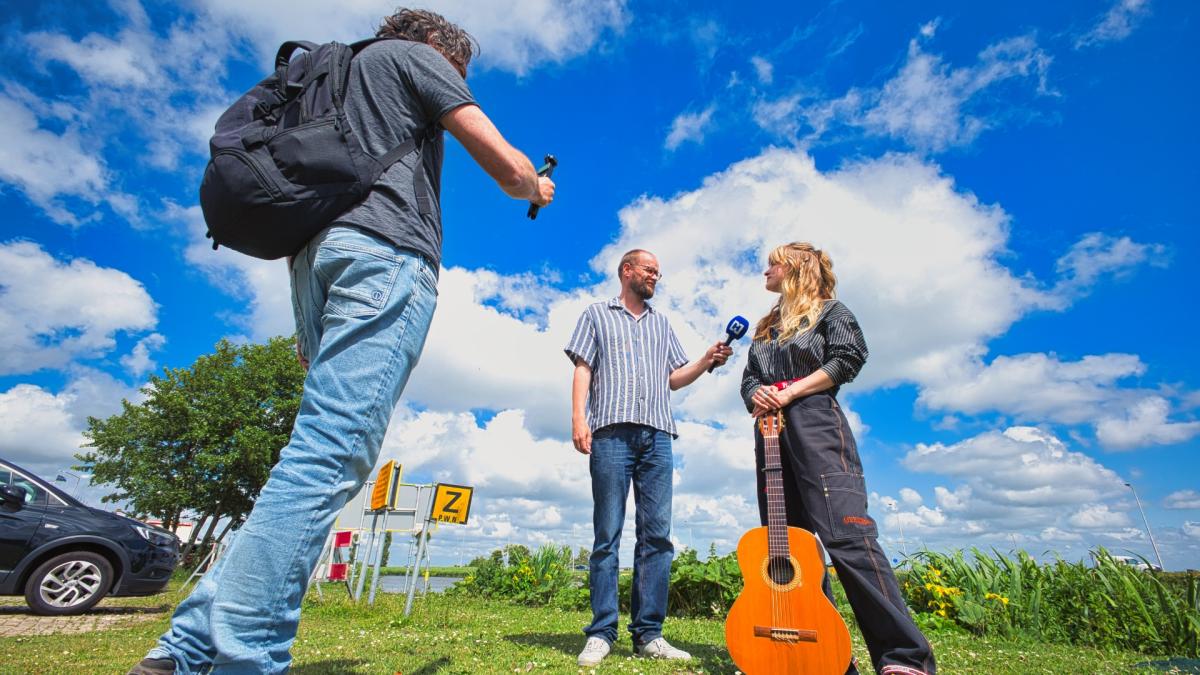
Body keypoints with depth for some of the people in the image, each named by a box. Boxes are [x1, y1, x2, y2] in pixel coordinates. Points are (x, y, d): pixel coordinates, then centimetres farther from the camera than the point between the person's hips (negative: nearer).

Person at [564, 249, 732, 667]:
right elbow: (583, 369, 5)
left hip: (657, 435, 4)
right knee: (607, 534, -4)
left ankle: (648, 633, 6)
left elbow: (674, 378, 21)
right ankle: (601, 633, 3)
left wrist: (707, 361, 3)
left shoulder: (662, 324, 26)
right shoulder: (597, 314, 16)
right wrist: (578, 418, -9)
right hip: (612, 431, -3)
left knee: (657, 534, -1)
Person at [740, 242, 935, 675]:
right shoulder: (766, 327, 26)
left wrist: (790, 391, -12)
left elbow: (848, 358, -6)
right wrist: (756, 395, -3)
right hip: (770, 432, 7)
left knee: (846, 534, -16)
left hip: (815, 424, -6)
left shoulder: (828, 310, 10)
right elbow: (748, 379, 21)